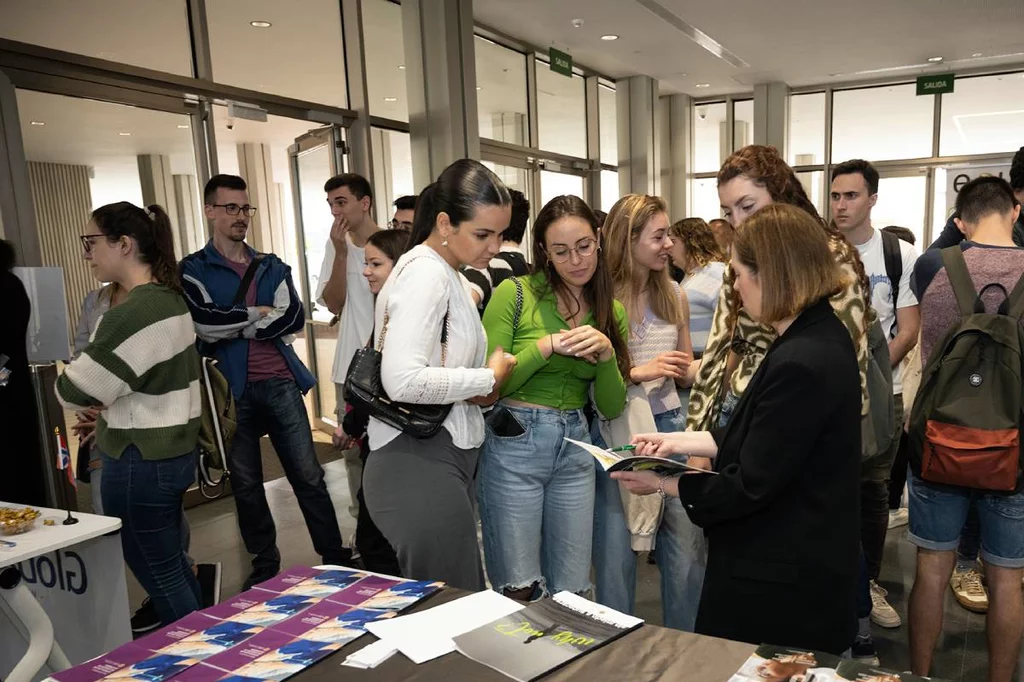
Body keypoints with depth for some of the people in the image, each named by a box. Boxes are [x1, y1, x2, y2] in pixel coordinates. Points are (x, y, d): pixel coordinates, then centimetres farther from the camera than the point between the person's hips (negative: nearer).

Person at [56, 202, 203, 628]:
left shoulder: (131, 313, -22)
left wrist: (99, 402, 3)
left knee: (159, 576, 7)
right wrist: (109, 407, 2)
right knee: (173, 566, 22)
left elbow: (75, 391, -18)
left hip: (140, 462, -9)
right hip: (173, 450, 9)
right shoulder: (170, 298, 7)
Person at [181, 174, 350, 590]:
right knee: (245, 483, 10)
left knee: (308, 476, 4)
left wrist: (231, 326, -8)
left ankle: (334, 556, 16)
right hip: (232, 390, -1)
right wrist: (260, 314, -5)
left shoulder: (272, 268, 12)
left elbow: (293, 319, -4)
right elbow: (204, 323, -15)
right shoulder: (193, 270, 3)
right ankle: (265, 564, 25)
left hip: (281, 384, 2)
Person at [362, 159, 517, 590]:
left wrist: (473, 390, 5)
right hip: (421, 469, -10)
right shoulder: (426, 273, -15)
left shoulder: (443, 273, 16)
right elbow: (403, 380, -27)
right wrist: (488, 379, -14)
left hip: (440, 460, 10)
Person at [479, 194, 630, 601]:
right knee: (520, 592, 4)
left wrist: (606, 354, -12)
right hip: (513, 444, -4)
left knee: (571, 591, 13)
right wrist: (545, 348, -18)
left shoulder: (613, 312, 6)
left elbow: (611, 408, 5)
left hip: (575, 446, 4)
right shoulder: (515, 294, -8)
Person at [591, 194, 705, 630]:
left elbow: (686, 372, 15)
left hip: (669, 425, 4)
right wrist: (639, 372, -19)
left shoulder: (674, 294, 6)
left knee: (688, 541, 8)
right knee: (617, 549, 8)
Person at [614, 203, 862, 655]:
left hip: (780, 583, -10)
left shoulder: (799, 364, -30)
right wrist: (685, 442, 8)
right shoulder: (821, 336, 3)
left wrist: (661, 485, -12)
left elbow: (750, 487, -24)